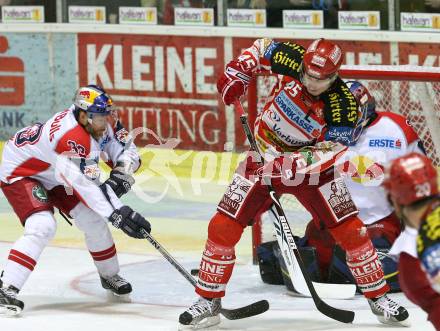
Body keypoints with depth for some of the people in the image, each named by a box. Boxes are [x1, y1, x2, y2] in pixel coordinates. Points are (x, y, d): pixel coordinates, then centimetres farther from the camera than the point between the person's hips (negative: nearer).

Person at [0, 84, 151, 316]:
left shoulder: (101, 122, -14)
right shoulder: (72, 138, -40)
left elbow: (127, 150, -2)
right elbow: (88, 188, -41)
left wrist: (120, 174, -23)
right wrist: (118, 215, -43)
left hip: (54, 173, 9)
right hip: (20, 173, -9)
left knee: (93, 220, 4)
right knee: (42, 227, -28)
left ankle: (110, 276, 26)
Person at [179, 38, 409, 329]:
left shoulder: (343, 106, -24)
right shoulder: (292, 60, -18)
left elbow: (330, 151, -20)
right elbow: (263, 47, 3)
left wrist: (291, 164, -31)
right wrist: (238, 71, -10)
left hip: (311, 165, -1)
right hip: (265, 157, 2)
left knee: (351, 229, -8)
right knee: (223, 227, -9)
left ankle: (379, 298, 10)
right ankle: (208, 302, 4)